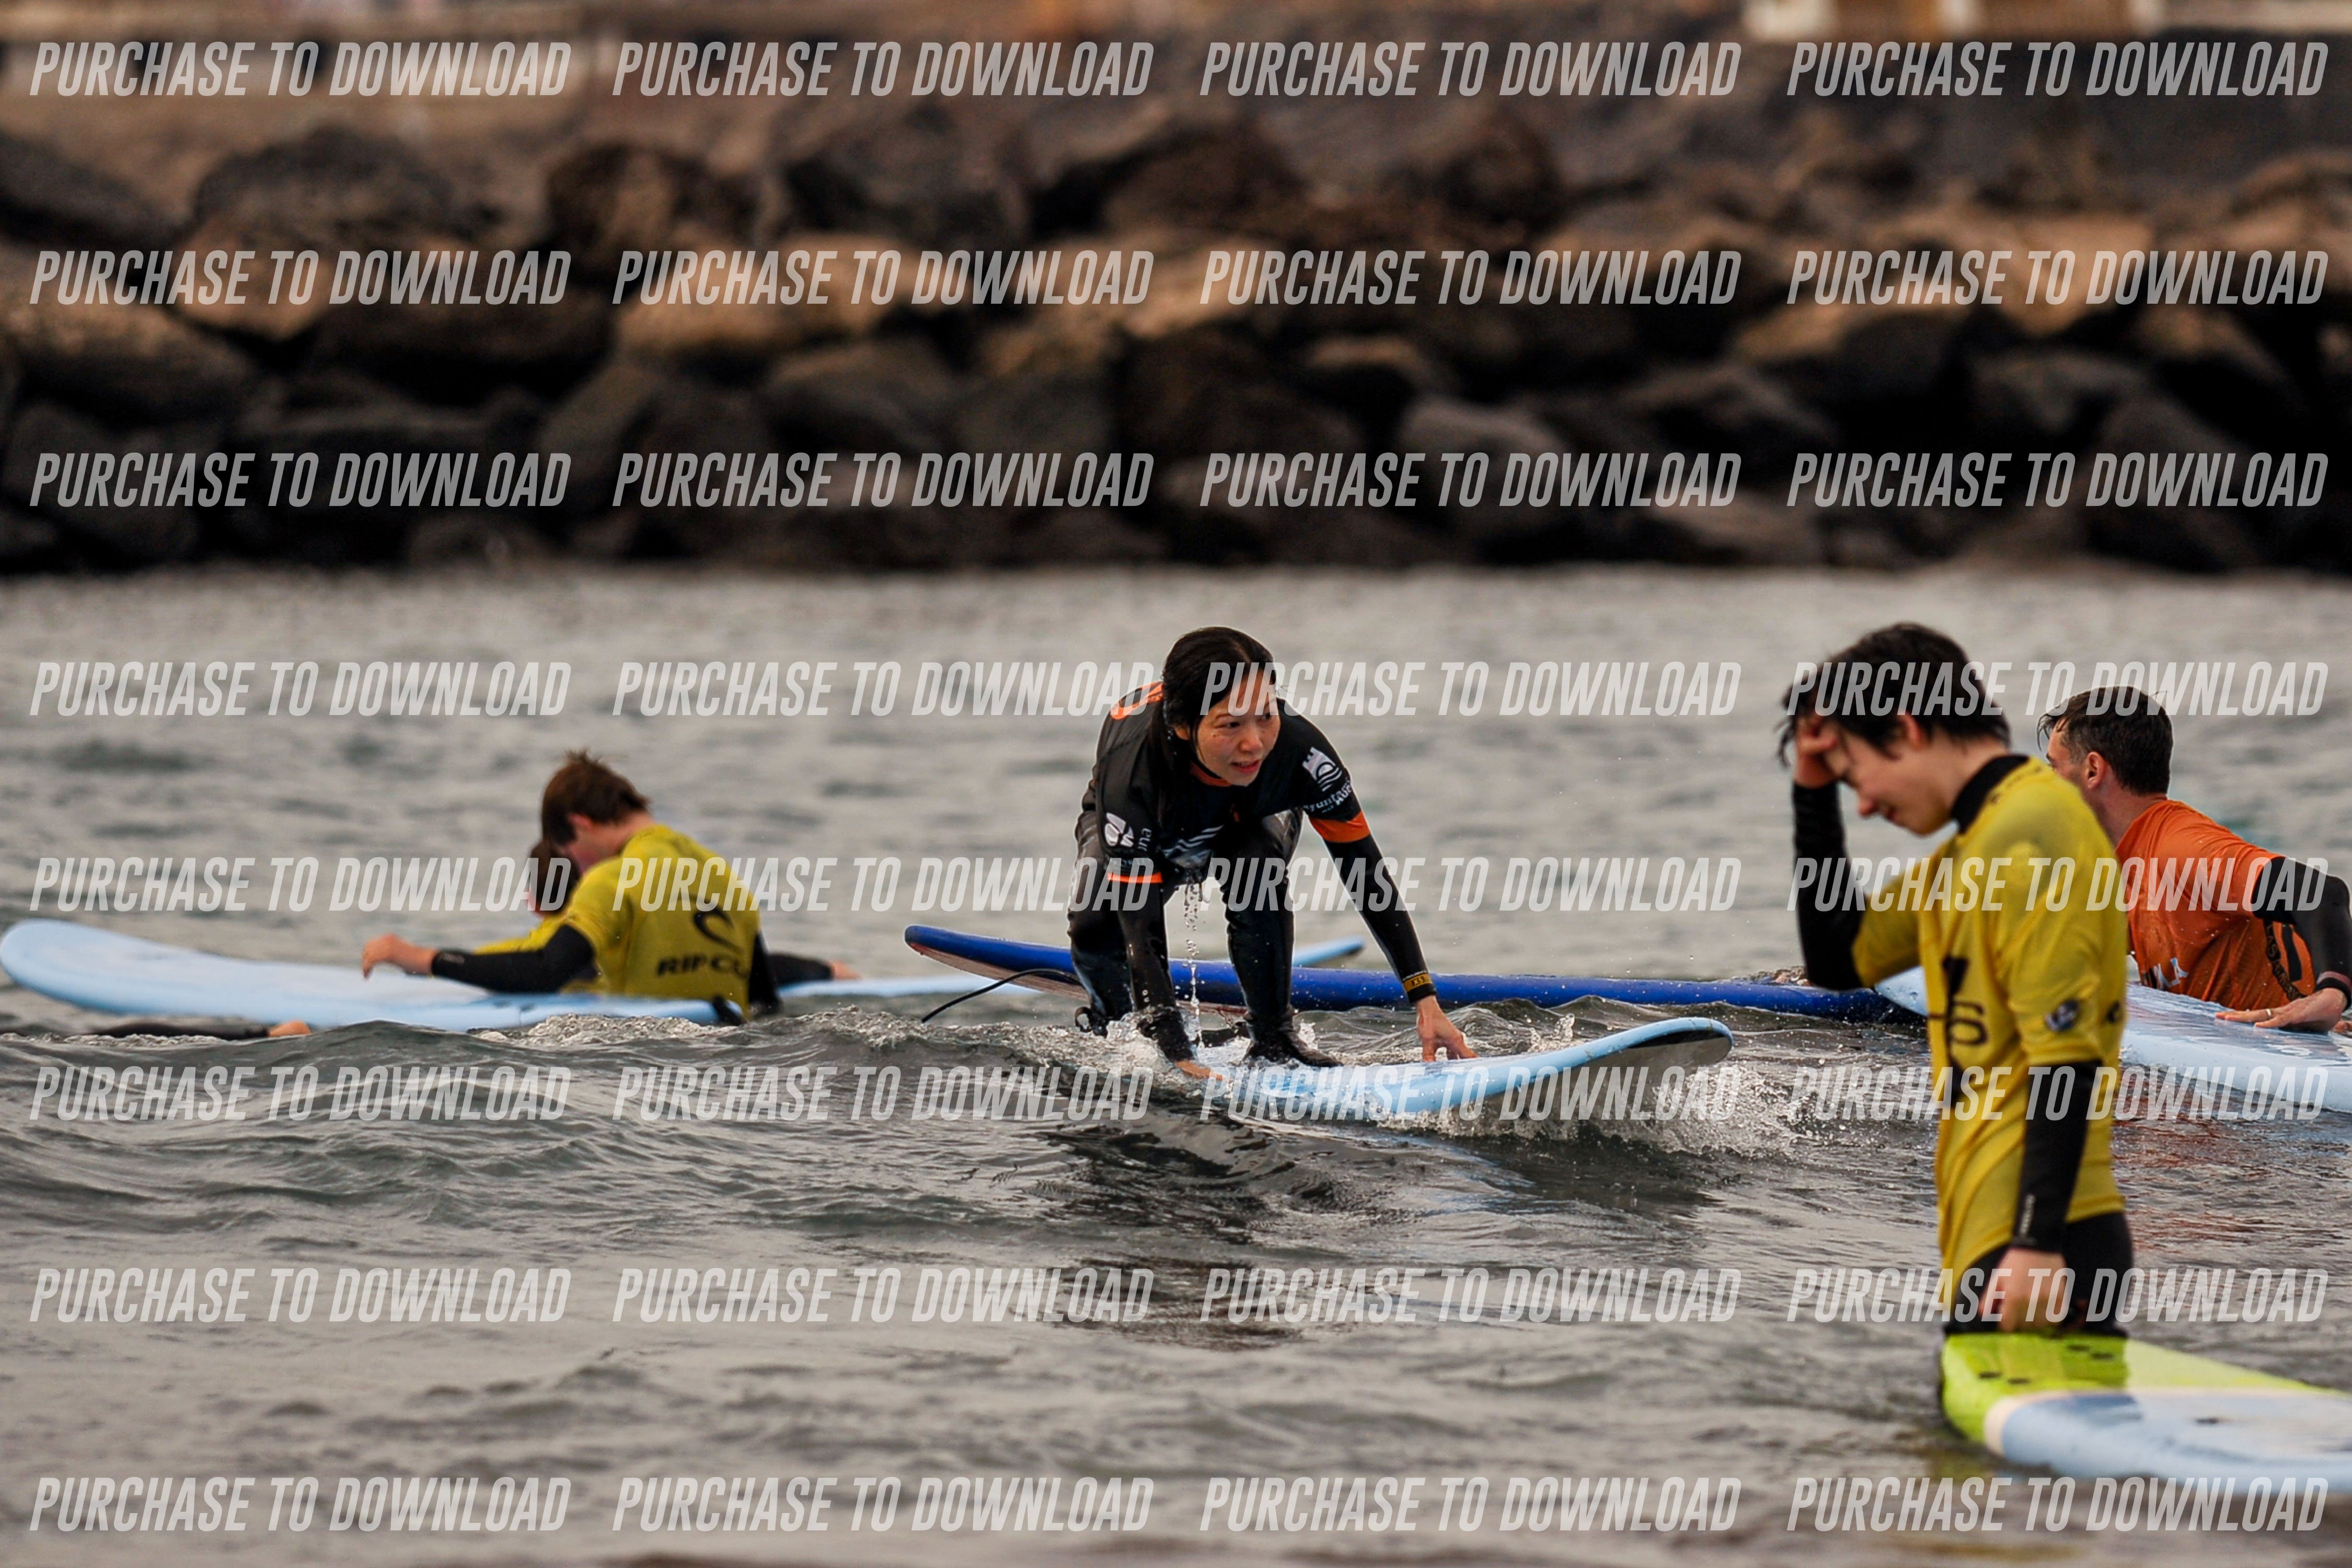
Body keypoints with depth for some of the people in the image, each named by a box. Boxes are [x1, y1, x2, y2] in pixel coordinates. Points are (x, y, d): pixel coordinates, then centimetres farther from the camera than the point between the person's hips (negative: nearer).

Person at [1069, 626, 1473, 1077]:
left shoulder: (1298, 748, -38)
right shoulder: (1131, 772, -44)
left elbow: (1367, 872, -27)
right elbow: (1139, 930, -45)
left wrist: (1426, 1001, -32)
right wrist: (1179, 1059, -54)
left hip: (1248, 822, 1)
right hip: (1144, 836, -1)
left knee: (1257, 868, -33)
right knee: (1095, 935, -27)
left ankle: (1275, 1040, -16)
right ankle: (1114, 1022, 8)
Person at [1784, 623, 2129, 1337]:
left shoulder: (2027, 836, -13)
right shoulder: (1978, 842, 18)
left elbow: (2066, 1061, -19)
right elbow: (1838, 960, 24)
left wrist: (2037, 1244, -22)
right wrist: (1815, 793, 16)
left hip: (2034, 1235, -10)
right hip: (1992, 1229, 10)